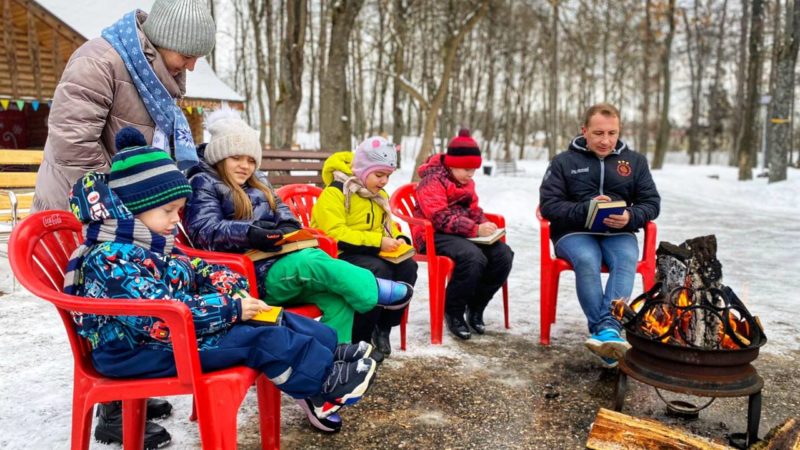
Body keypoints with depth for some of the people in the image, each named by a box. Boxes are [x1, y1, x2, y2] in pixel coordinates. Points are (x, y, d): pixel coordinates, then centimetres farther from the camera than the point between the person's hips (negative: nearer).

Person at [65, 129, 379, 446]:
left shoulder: (151, 245, 10)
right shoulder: (112, 256, -23)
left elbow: (195, 271, 16)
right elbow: (158, 316, -31)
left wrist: (232, 288, -6)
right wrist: (230, 308, -26)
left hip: (177, 329, 10)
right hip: (139, 348, -10)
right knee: (256, 339, -19)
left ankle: (323, 352, 6)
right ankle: (322, 378, -7)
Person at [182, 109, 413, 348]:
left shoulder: (257, 181, 24)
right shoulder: (203, 184, 3)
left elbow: (282, 211, 20)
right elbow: (206, 231, -12)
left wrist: (287, 228, -6)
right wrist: (250, 234, -29)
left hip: (283, 262, 7)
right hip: (254, 276, -7)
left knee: (338, 296, -20)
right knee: (312, 262, -33)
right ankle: (374, 290, -17)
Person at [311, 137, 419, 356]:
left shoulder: (380, 196, 13)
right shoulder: (335, 192, -14)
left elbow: (388, 226, 25)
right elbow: (335, 234, -24)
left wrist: (398, 238, -1)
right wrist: (378, 241, -27)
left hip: (369, 253, 8)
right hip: (338, 255, -7)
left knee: (407, 266, -17)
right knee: (379, 271, -32)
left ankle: (383, 328, -5)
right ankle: (357, 338, -20)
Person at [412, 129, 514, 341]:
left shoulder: (466, 182, 17)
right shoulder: (432, 181, -11)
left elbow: (474, 210, 20)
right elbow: (441, 217, -22)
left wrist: (484, 224, -4)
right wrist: (475, 229, -28)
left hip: (463, 234, 8)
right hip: (435, 236, -8)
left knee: (503, 255, -14)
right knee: (473, 257, -35)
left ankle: (475, 308, 1)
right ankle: (453, 313, -15)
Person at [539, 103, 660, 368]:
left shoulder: (635, 161, 14)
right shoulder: (564, 161, 6)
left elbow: (651, 203, 9)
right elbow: (548, 205, -3)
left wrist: (630, 217, -15)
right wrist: (585, 209, -19)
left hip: (618, 233, 2)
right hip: (574, 232, -2)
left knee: (627, 259, -33)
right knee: (586, 260, -35)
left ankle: (607, 329, -44)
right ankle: (608, 333, -38)